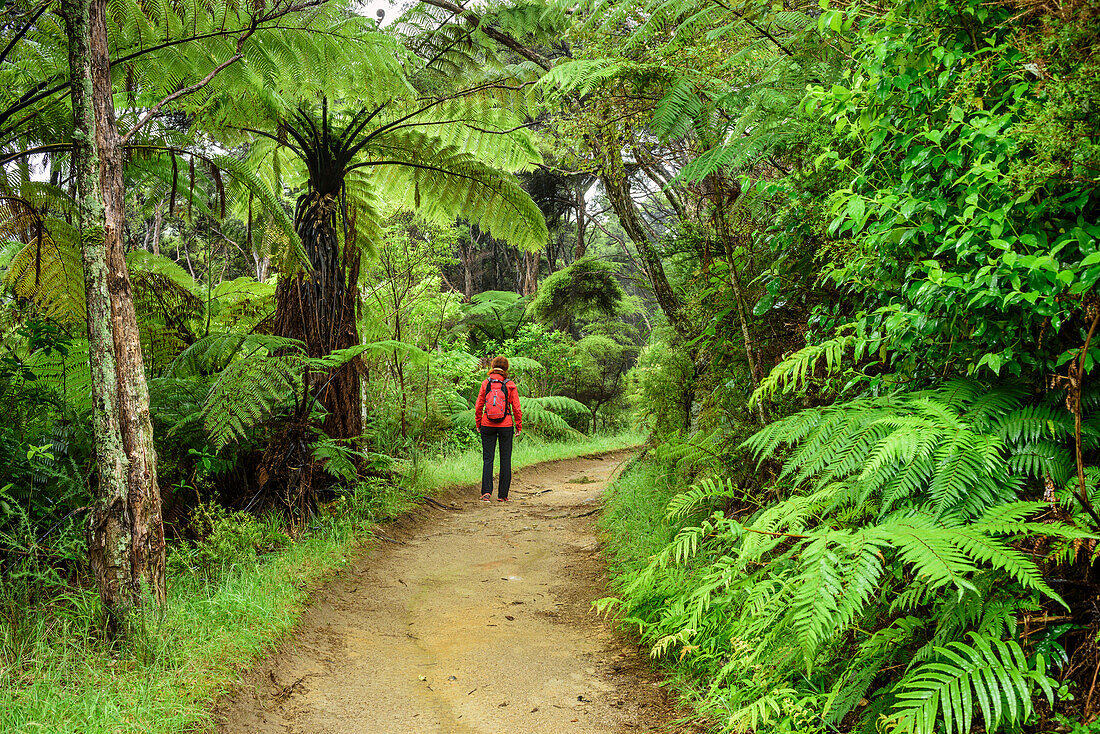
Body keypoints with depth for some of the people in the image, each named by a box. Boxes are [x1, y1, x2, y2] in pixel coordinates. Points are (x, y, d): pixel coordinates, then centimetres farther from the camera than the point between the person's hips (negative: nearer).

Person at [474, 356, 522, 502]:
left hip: (488, 425, 1)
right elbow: (516, 408, -4)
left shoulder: (486, 384, -2)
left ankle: (486, 491, -7)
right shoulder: (510, 385, -5)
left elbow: (478, 406, 0)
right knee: (505, 460, 8)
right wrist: (519, 426, 5)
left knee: (487, 459, 6)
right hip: (506, 425, -1)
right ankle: (502, 494, 9)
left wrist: (478, 424, 11)